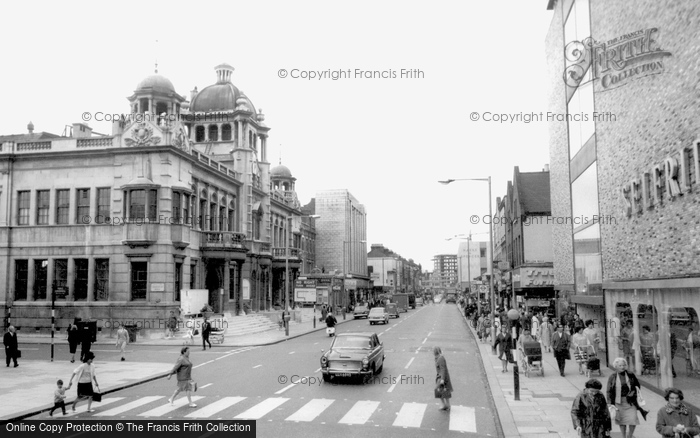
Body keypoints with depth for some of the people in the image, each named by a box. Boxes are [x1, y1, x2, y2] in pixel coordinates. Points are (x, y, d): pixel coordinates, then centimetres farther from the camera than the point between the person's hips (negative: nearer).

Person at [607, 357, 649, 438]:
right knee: (622, 420, 8)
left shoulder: (631, 375, 0)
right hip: (619, 401, -1)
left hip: (630, 401, 1)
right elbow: (609, 391, -3)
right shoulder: (612, 377, -4)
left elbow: (637, 385, 14)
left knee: (633, 419, -4)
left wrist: (634, 391, -4)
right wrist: (610, 403, -8)